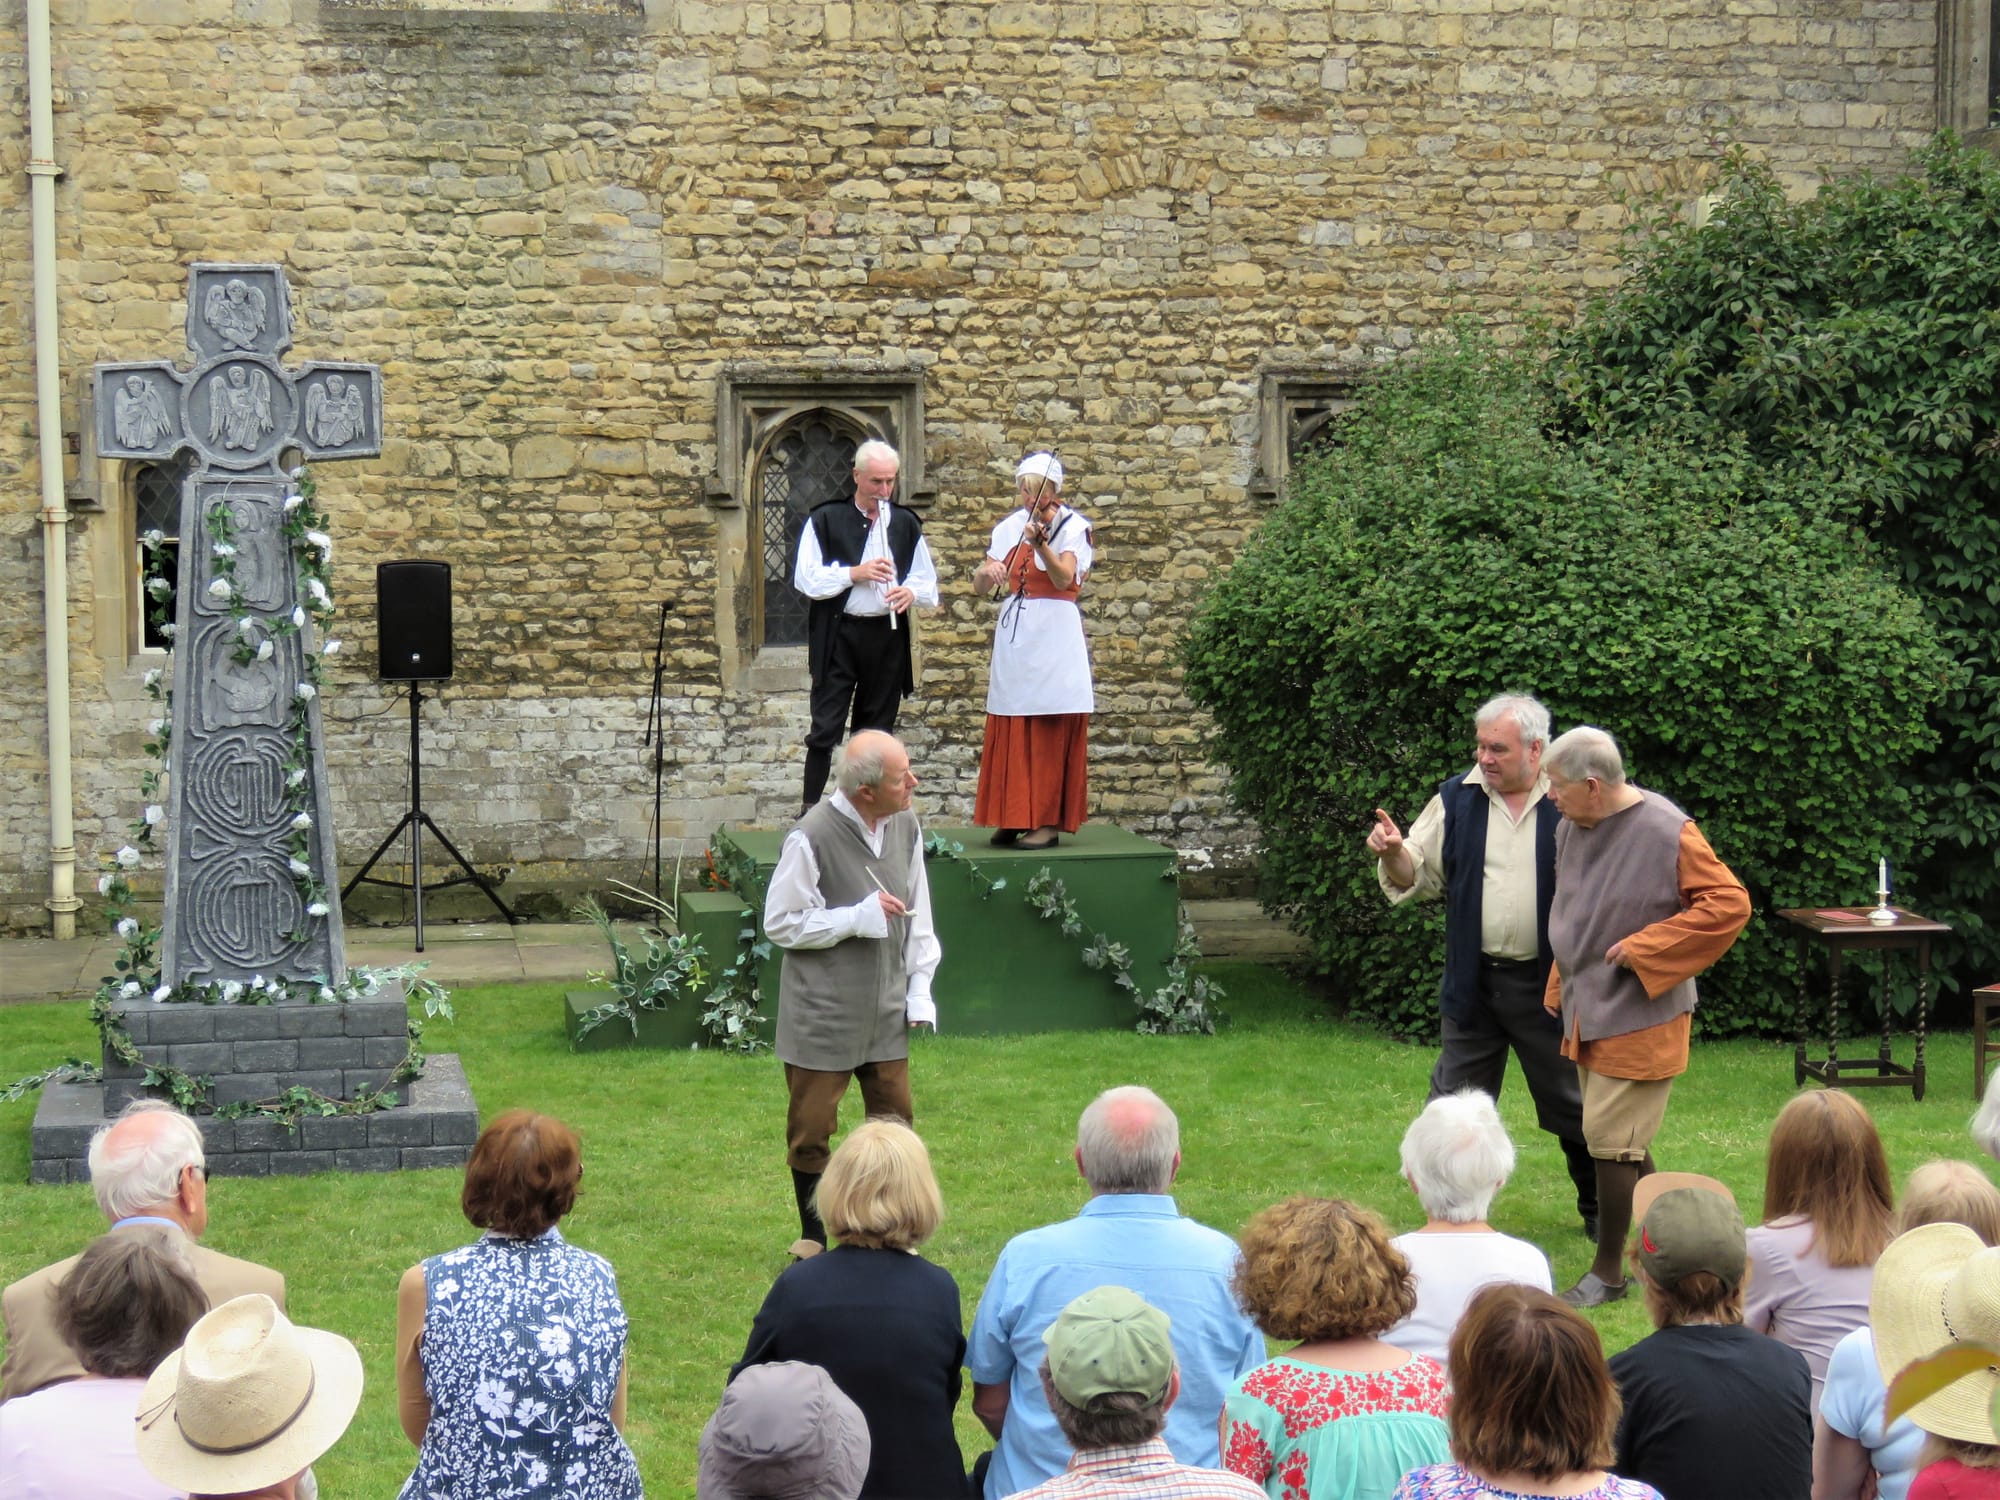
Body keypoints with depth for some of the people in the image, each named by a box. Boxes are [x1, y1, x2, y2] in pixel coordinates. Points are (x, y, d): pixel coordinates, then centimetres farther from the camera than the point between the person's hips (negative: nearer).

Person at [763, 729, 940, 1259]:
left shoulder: (907, 827, 0)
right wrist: (860, 917, -18)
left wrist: (919, 990, 7)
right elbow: (781, 923, -13)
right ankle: (814, 1237, 23)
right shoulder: (811, 838, -19)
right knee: (811, 1128, 6)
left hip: (885, 1012, 5)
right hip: (822, 1013, -5)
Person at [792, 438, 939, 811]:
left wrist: (911, 591, -9)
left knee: (877, 731, 8)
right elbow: (805, 579, -4)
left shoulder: (906, 524, 11)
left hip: (887, 637, 3)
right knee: (825, 729, -5)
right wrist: (854, 573, -15)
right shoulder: (825, 521, 2)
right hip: (838, 636, -3)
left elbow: (928, 583, 13)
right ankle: (809, 811, -3)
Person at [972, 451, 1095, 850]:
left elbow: (1064, 578, -19)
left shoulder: (1073, 527, -3)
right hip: (1013, 637, 5)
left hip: (1052, 638, -5)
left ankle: (1048, 821, -2)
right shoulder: (1010, 528, 11)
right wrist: (987, 571, -15)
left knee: (1051, 736, -5)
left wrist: (1041, 544, -35)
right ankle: (1012, 816, 12)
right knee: (1009, 734, 5)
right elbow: (980, 586, 8)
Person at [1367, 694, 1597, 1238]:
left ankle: (1599, 1209, 27)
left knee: (1573, 1104, 11)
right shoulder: (1457, 800, 3)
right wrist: (1393, 852, -15)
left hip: (1548, 983, -3)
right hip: (1472, 983, 3)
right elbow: (1418, 876, 5)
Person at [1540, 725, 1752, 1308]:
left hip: (1639, 1015, -7)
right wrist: (1561, 990, 17)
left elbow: (1729, 904, -19)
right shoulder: (1571, 829, 4)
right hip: (1588, 1009, 8)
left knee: (1610, 1139, -5)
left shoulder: (1667, 833, -18)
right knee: (1624, 1139, 14)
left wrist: (1642, 949, -20)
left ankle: (1608, 1272, 8)